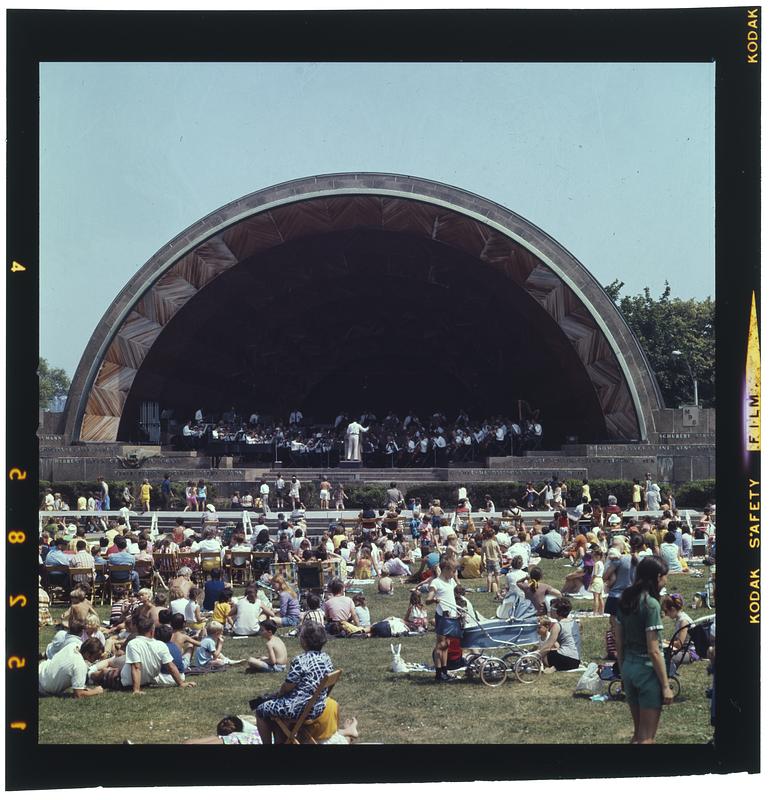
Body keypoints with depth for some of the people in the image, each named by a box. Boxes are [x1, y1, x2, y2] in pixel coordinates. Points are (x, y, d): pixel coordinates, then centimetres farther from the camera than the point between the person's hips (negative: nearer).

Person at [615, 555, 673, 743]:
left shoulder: (625, 601, 5)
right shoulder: (651, 604, -17)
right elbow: (654, 651, -18)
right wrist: (666, 685, -13)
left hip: (628, 667, 7)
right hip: (648, 670, -7)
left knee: (639, 731, 19)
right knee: (647, 737, 2)